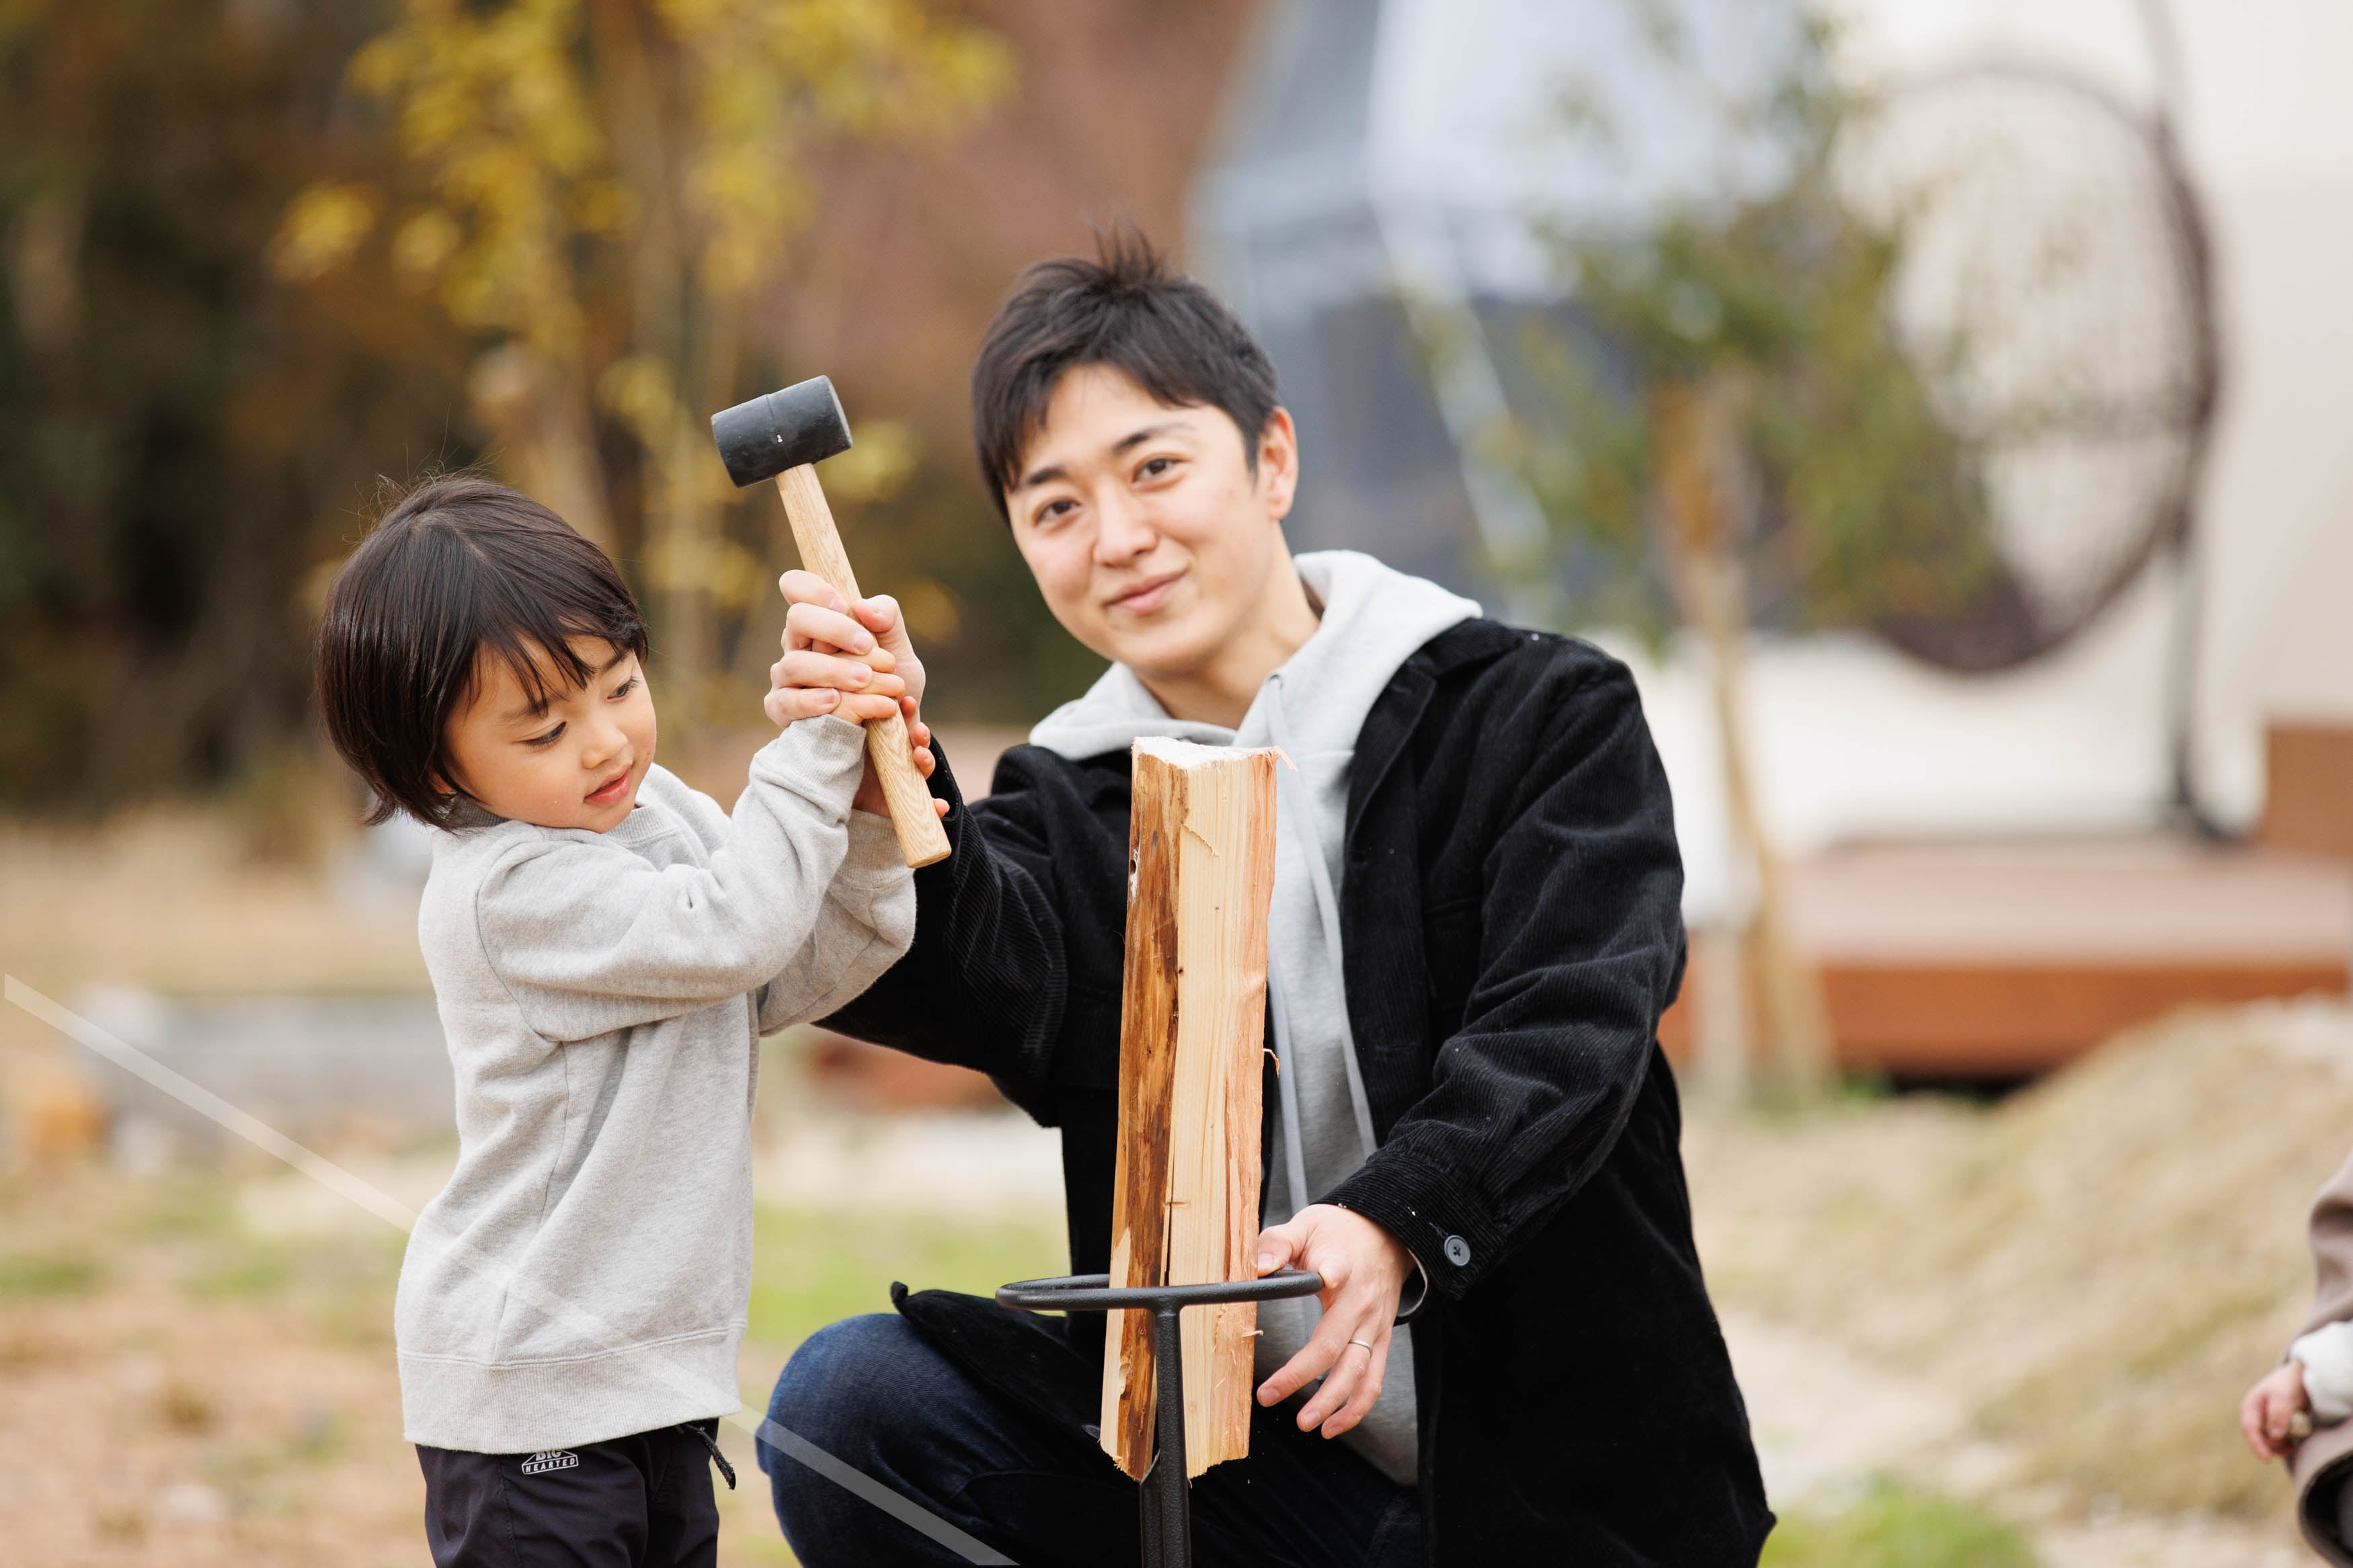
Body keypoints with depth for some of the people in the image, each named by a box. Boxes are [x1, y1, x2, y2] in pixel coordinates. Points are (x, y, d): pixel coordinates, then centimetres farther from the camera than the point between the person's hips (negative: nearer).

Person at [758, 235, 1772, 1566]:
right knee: (849, 1400, -18)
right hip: (1217, 1451, 3)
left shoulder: (1545, 720, 0)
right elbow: (985, 982, -15)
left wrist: (1395, 1223, -35)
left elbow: (1566, 1031, -16)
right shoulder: (1070, 803, 8)